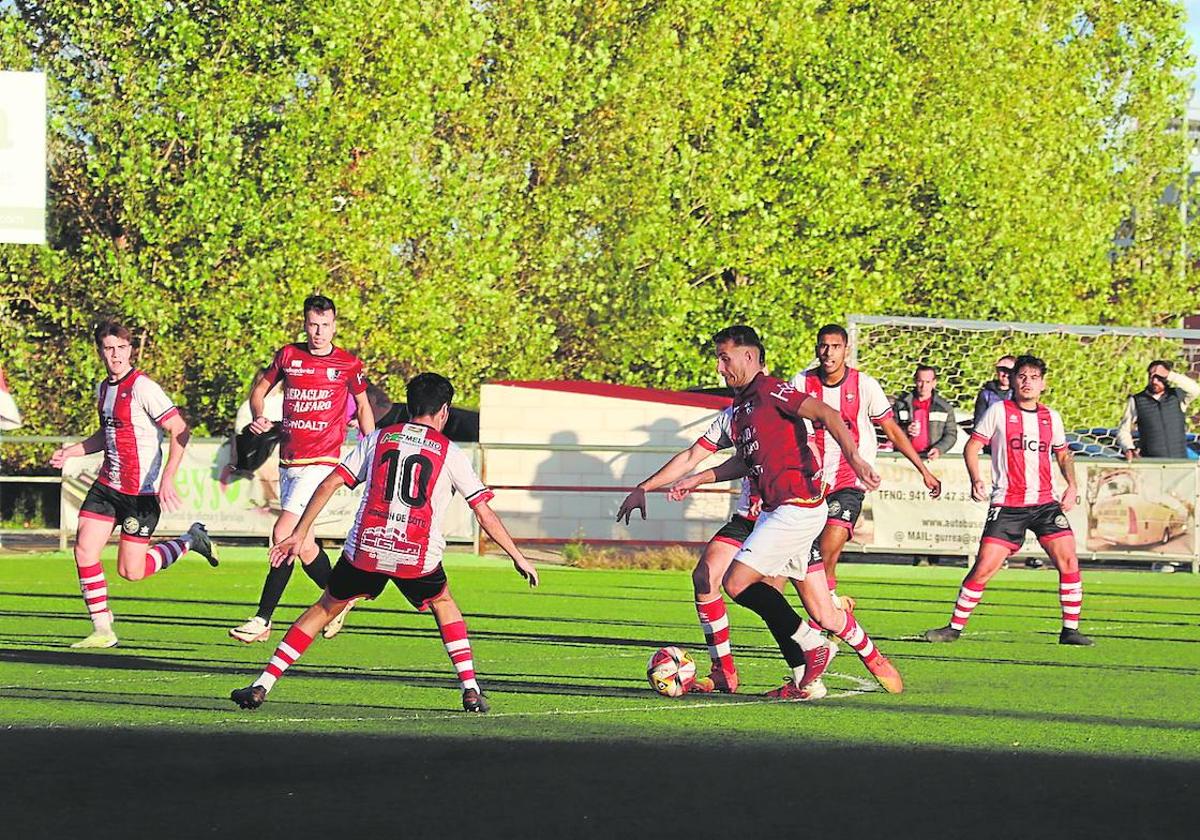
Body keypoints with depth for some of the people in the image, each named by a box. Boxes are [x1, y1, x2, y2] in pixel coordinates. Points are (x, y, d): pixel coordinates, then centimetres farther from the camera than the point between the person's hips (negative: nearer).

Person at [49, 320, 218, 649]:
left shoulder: (142, 387, -16)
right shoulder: (104, 388, 10)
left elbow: (180, 431, -19)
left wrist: (167, 479, -26)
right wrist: (70, 452, 16)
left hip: (142, 491, -7)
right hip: (108, 485, 7)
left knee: (131, 571, -3)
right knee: (84, 550, -6)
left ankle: (189, 541, 21)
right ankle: (102, 631, 5)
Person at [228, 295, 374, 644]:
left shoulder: (349, 365, 0)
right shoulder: (288, 355, 7)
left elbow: (363, 408, 15)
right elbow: (260, 390, 18)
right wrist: (259, 417, -2)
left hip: (322, 461, -5)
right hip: (288, 461, 5)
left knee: (283, 533, -17)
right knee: (301, 541, 11)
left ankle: (263, 620, -13)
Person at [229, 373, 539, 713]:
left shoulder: (378, 438, 13)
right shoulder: (450, 453, 7)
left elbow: (329, 484, 9)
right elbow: (485, 514, 7)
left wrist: (298, 534, 14)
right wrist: (518, 557, 17)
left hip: (365, 549, 1)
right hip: (419, 557, -1)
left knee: (325, 608, 18)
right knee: (443, 603, 29)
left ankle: (261, 686, 12)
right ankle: (471, 691, 18)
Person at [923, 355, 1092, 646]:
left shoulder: (1051, 417, 10)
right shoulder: (999, 412, 0)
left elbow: (1063, 454, 24)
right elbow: (972, 446, 3)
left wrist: (1072, 485, 8)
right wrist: (976, 480, -13)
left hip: (1045, 502, 3)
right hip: (1007, 505, -3)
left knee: (1067, 559, -11)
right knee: (985, 566, -10)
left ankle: (1070, 630, 0)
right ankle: (955, 627, 4)